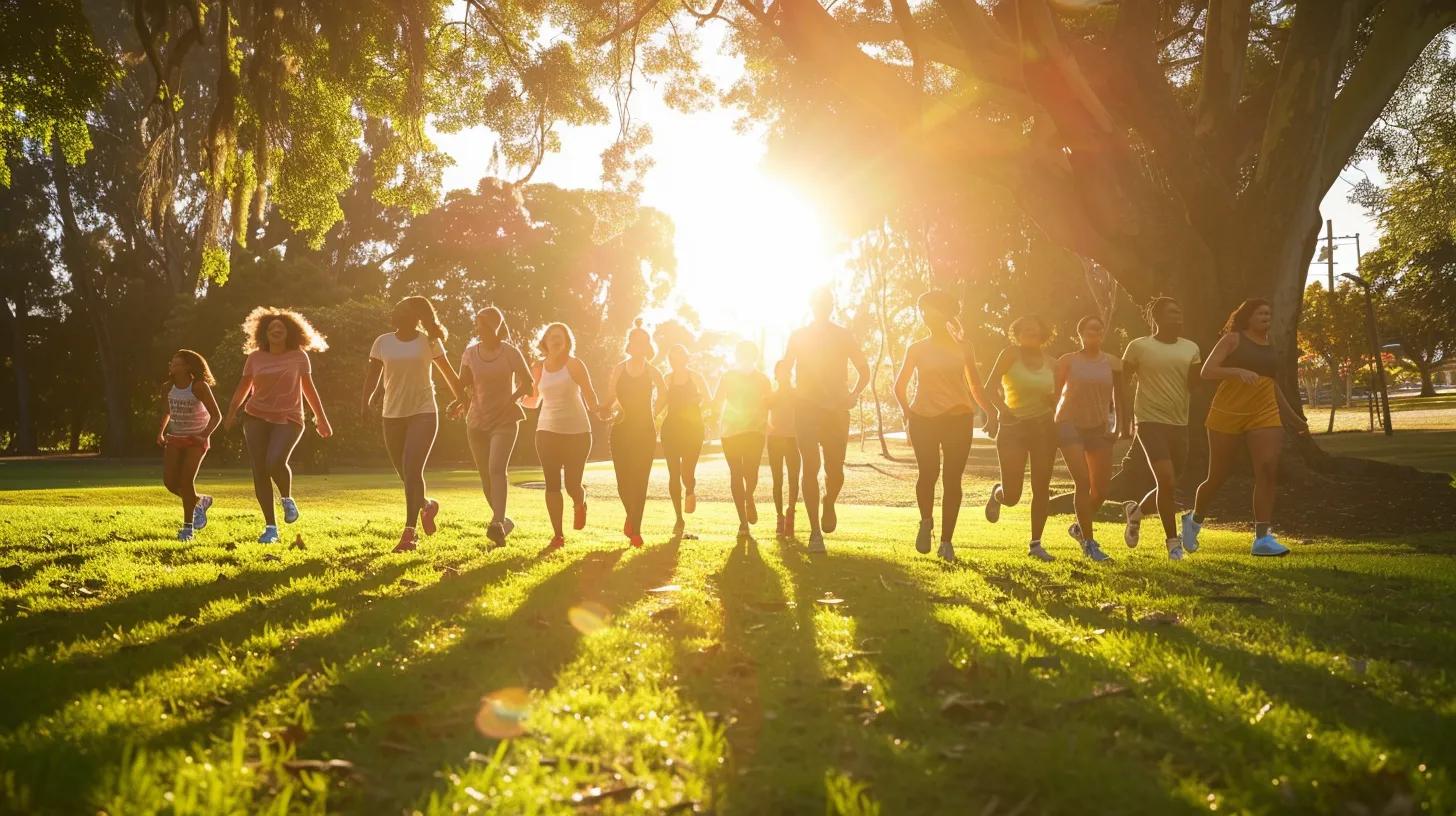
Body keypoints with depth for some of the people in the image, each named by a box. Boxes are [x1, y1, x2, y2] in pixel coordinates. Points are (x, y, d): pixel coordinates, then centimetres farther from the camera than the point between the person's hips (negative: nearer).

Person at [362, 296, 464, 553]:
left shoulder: (428, 341, -2)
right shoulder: (383, 342, 4)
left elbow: (448, 372, 8)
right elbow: (373, 374, 2)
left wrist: (461, 399, 13)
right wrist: (366, 401, -15)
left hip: (423, 413, -4)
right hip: (392, 415, 4)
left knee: (412, 469, -17)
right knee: (405, 473, 11)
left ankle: (409, 532, -15)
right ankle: (427, 505, 41)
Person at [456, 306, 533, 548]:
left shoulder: (510, 353, -5)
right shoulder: (470, 353, 5)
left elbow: (527, 383, 3)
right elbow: (463, 385, 11)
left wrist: (509, 401, -11)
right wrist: (463, 402, -10)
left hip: (504, 421, -4)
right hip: (477, 421, 4)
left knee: (496, 469, -23)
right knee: (486, 478, 8)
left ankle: (497, 523, -35)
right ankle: (504, 520, 26)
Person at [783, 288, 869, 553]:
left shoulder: (844, 336, 8)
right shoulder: (798, 336, 6)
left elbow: (863, 370, 12)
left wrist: (854, 393, -5)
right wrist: (791, 396, -8)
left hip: (837, 410, 1)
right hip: (806, 408, -1)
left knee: (835, 469, -1)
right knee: (811, 467, -10)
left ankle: (829, 505, 34)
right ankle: (815, 532, -8)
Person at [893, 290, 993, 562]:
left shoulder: (962, 348, 9)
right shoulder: (917, 349, 8)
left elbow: (975, 387, 15)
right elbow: (900, 385, 13)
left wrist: (992, 413, 5)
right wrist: (907, 412, 0)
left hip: (958, 419, 0)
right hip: (924, 419, 0)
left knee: (952, 478, -2)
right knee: (928, 473, -11)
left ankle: (946, 540, 5)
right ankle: (926, 522, 17)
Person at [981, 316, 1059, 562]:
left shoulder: (1048, 362, 6)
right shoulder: (1011, 353, -7)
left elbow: (1055, 401, 15)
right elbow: (990, 388, -13)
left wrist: (1052, 399, -8)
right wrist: (1003, 411, -29)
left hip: (1044, 427, 4)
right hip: (1013, 428, -4)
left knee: (1041, 489, 1)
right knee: (1011, 497, -6)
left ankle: (1035, 544, 11)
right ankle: (997, 492, 31)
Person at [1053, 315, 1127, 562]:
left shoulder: (1112, 363, 5)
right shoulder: (1068, 361, -2)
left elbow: (1118, 398, 10)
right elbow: (1055, 394, 1)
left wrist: (1120, 426, 1)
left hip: (1099, 428, 4)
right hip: (1069, 425, -3)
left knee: (1101, 489, 2)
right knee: (1083, 482, -16)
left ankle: (1079, 527, 30)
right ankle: (1089, 543, -10)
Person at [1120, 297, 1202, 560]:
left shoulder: (1191, 348, 7)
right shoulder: (1139, 347, -5)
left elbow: (1193, 384, 3)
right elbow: (1122, 382, 2)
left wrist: (1196, 370, -18)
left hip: (1180, 424, 5)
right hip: (1151, 421, -5)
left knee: (1168, 484, 9)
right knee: (1167, 481, -16)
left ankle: (1135, 511, 37)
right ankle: (1173, 541, -3)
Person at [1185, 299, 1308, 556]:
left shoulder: (1270, 347, 16)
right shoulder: (1233, 339, -2)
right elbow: (1207, 371, -12)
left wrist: (1293, 417, 28)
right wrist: (1238, 371, -28)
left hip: (1265, 415, 4)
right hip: (1228, 415, -4)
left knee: (1268, 470, -15)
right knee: (1218, 477, 5)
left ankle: (1262, 537, -15)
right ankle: (1194, 520, 31)